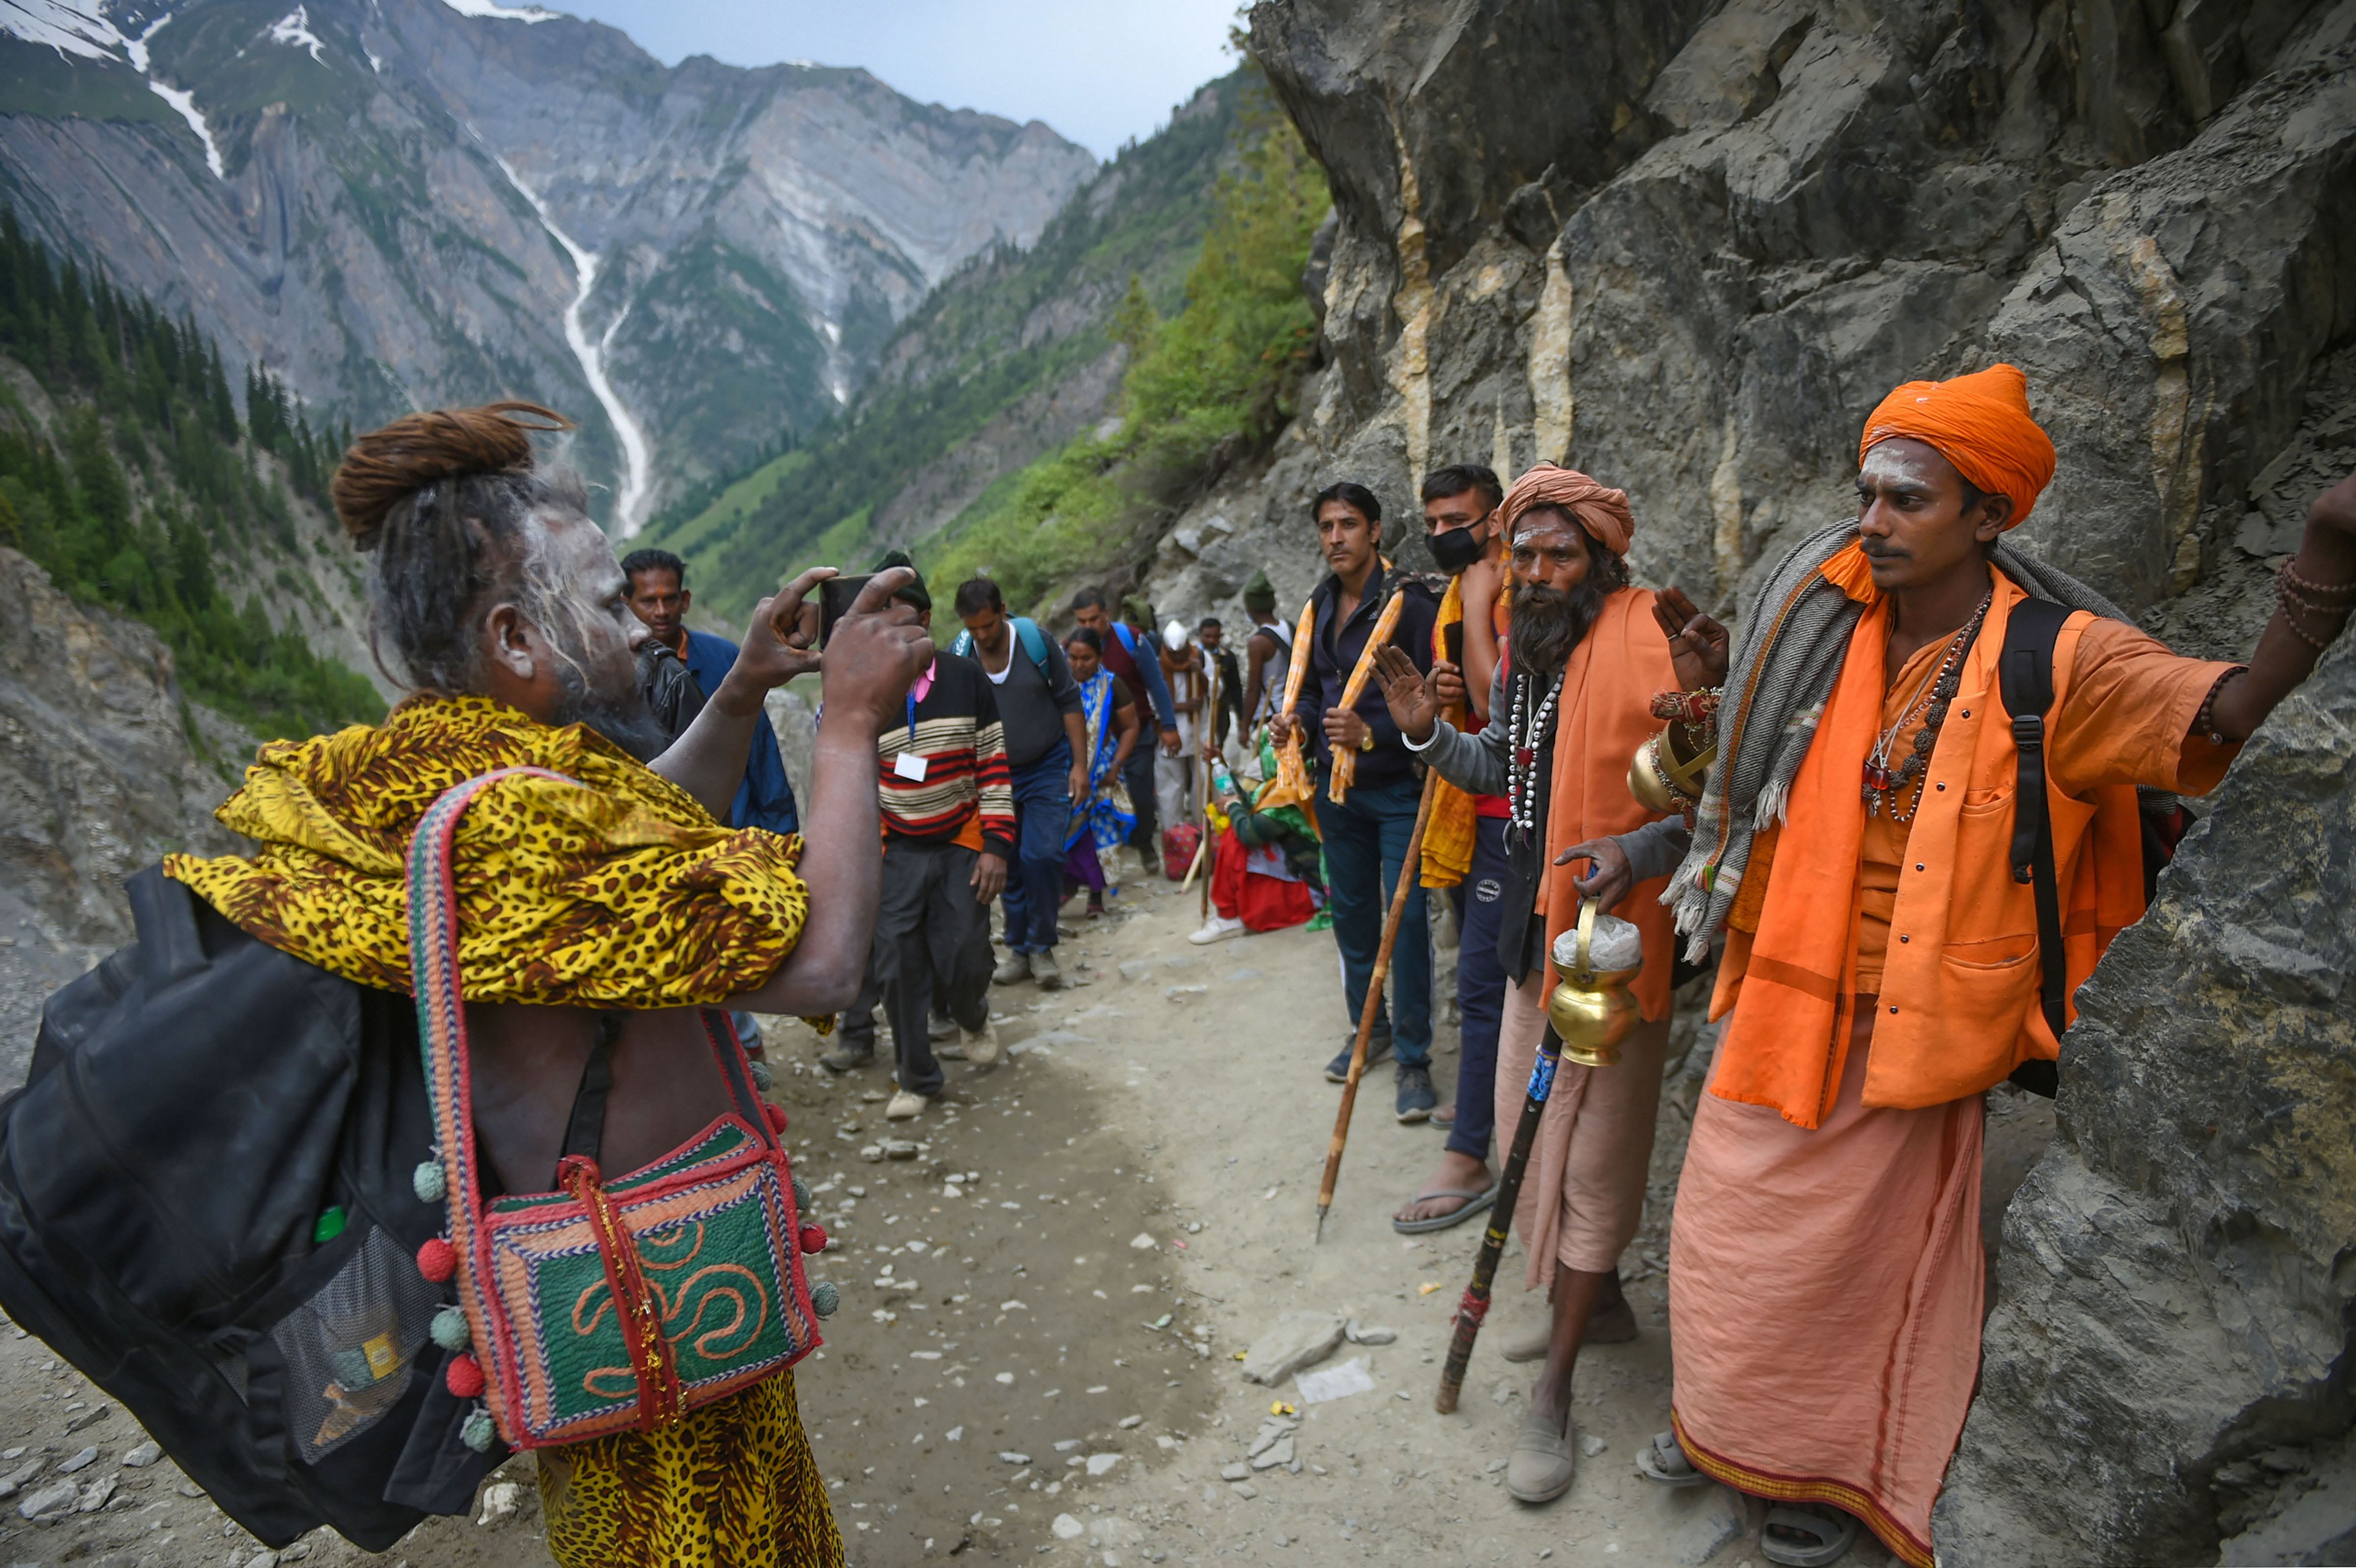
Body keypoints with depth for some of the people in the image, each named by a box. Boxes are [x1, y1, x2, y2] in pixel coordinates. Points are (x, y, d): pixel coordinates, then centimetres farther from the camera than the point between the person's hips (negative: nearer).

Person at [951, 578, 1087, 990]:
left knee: (1041, 857, -12)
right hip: (995, 774, 2)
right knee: (1008, 864, 7)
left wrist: (1080, 764, -8)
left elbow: (1069, 701, -5)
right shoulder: (958, 656, -9)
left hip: (1048, 770, -2)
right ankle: (1018, 949, 22)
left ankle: (1042, 948, 5)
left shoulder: (1035, 641, -13)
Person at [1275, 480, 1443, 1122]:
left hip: (1397, 789, -7)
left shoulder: (1409, 603, -13)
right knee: (1351, 912, 15)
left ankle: (1412, 1056, 7)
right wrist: (1302, 722, 2)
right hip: (1338, 788, 7)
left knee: (1406, 919, -4)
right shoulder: (1319, 607, 9)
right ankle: (1369, 1027, 33)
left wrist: (1373, 733, -27)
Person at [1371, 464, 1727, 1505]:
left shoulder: (1647, 642, -16)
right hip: (1535, 923, 8)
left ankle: (1554, 1394, 13)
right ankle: (1600, 1299, 43)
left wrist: (1699, 694, -39)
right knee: (1533, 1123, 20)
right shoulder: (1524, 652, 8)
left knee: (1591, 1153, 1)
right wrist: (1428, 731, 4)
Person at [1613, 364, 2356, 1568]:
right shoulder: (1822, 626, 0)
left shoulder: (2059, 661, -13)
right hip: (1780, 1003, 4)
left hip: (1904, 1022, -4)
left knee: (1856, 1257, 12)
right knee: (1730, 1229, 17)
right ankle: (1723, 1424, 43)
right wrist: (1647, 851, 9)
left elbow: (2229, 718, -27)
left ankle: (1841, 1471, 38)